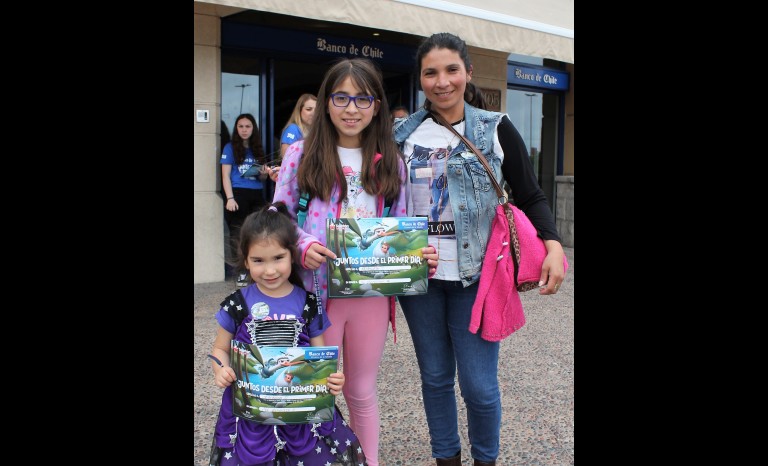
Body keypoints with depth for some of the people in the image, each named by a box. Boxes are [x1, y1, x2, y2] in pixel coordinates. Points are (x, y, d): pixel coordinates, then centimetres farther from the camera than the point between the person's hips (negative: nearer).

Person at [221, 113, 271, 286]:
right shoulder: (230, 147, 3)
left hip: (257, 196, 4)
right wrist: (230, 198, -14)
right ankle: (241, 271, 1)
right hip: (238, 194, -4)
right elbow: (225, 175, -3)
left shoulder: (257, 149, 16)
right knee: (238, 234, -3)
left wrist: (264, 173, -2)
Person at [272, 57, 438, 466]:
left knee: (362, 390, 16)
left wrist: (420, 256, -9)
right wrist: (303, 247, -19)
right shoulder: (301, 155, -1)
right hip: (317, 290, -2)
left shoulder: (390, 162, 7)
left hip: (372, 292, 2)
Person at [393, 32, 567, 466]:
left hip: (475, 275, -2)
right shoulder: (403, 133, 5)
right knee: (435, 377, 14)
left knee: (479, 383, 1)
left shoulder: (496, 129, -1)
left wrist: (553, 245, -17)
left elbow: (530, 196, -1)